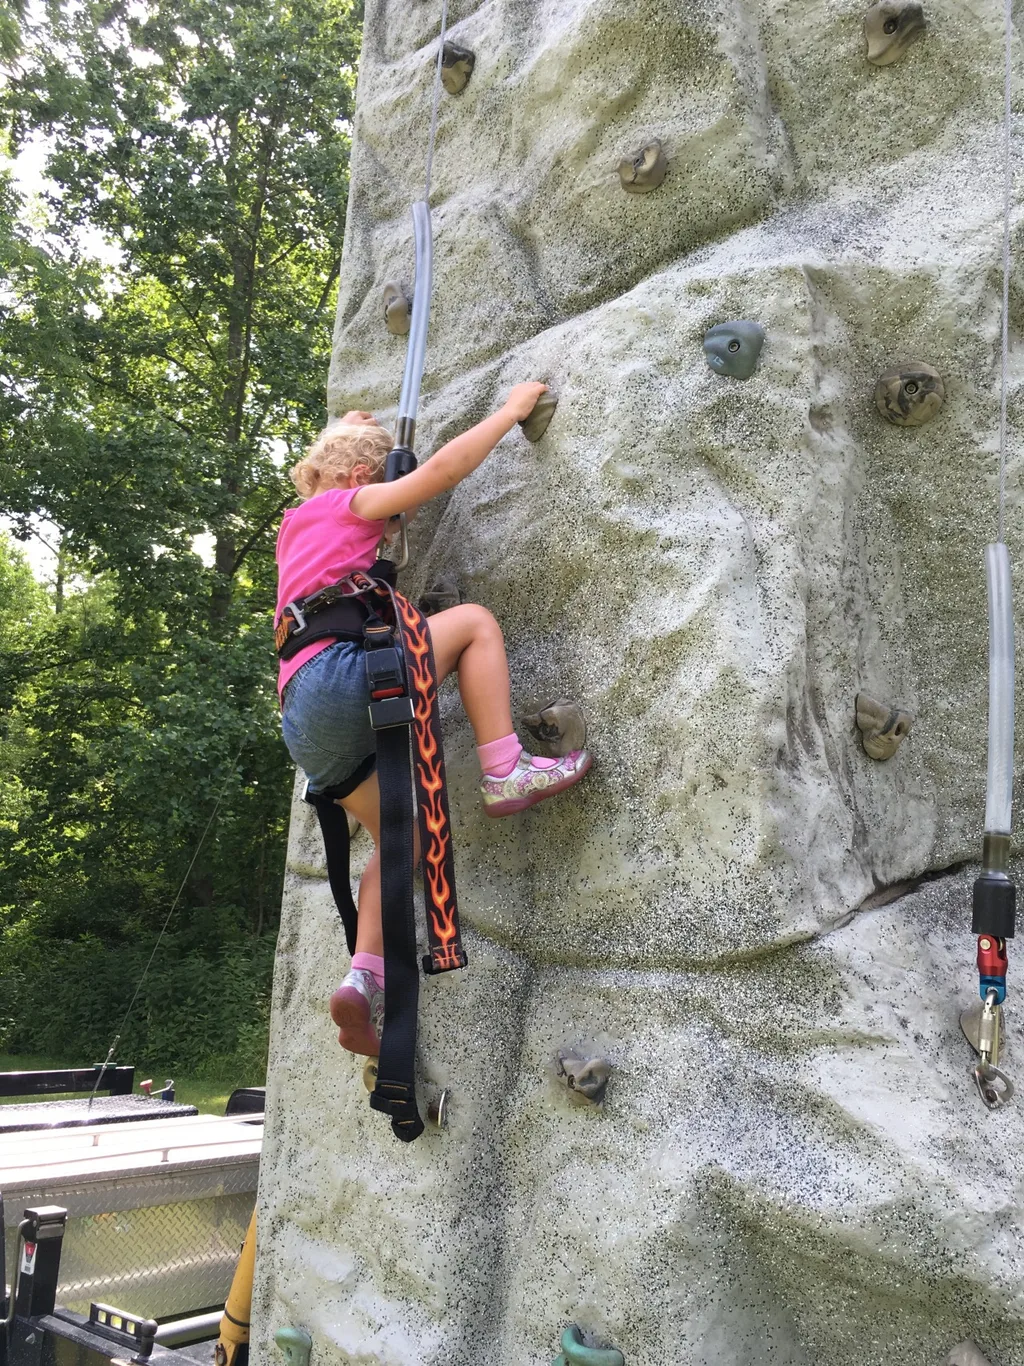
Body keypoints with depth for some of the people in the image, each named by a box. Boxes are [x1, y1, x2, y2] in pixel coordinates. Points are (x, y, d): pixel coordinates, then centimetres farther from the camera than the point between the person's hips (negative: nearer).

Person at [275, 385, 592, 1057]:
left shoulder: (295, 527, 32)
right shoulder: (344, 504, 9)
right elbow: (445, 467, 0)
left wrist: (350, 429, 62)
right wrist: (512, 408, 9)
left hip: (310, 723, 9)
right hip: (340, 676, -9)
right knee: (475, 619, -2)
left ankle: (366, 980, -1)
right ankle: (506, 773, -12)